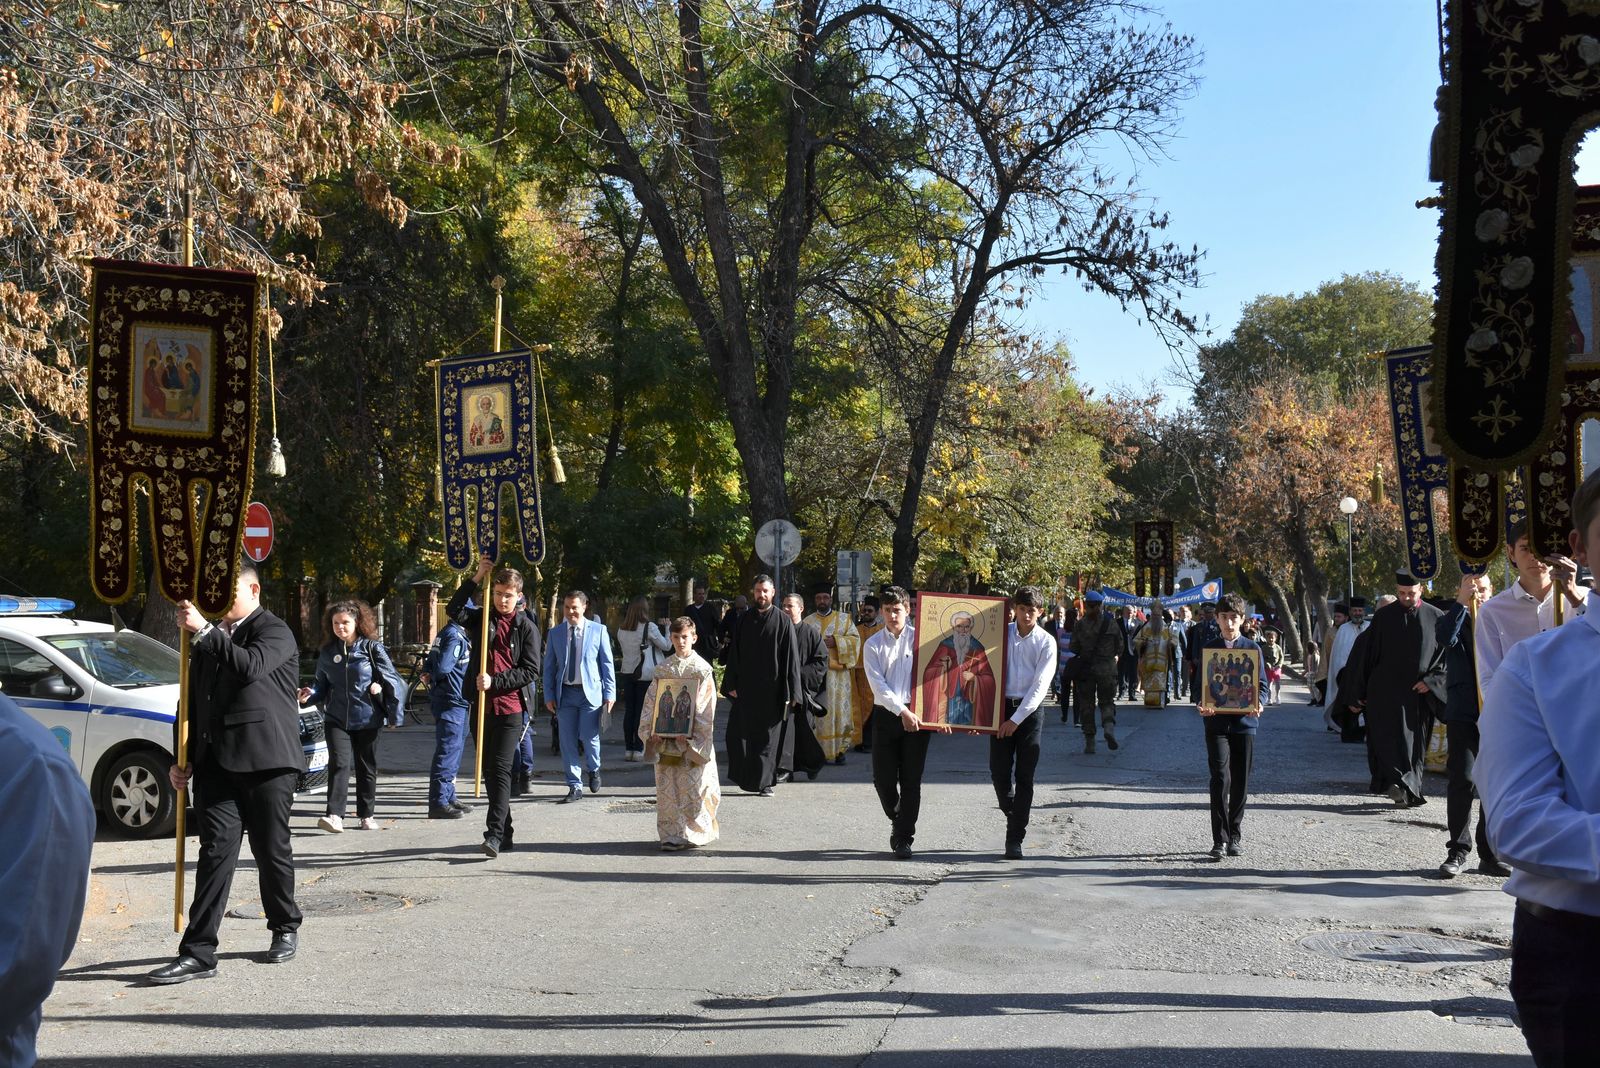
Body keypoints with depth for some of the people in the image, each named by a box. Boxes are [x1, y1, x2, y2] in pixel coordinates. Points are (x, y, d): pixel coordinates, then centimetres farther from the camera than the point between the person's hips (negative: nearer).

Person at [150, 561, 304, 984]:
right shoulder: (210, 639, 18)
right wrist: (183, 758, 15)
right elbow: (192, 700, 23)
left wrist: (203, 631, -24)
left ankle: (285, 929, 26)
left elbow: (249, 667, -25)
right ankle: (198, 953, -7)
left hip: (265, 760, -5)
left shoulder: (274, 632, -3)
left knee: (271, 850, 6)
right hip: (216, 761, 5)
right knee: (216, 852, -3)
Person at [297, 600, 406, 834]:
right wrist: (309, 694, -9)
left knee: (367, 767, 9)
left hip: (367, 718, -1)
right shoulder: (327, 652, 6)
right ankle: (334, 815, -19)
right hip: (336, 718, 1)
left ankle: (367, 815, 20)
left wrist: (394, 714, -7)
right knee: (339, 763, -14)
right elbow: (322, 683, 12)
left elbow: (393, 680, -3)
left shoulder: (372, 648, -4)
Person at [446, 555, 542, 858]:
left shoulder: (526, 628, 1)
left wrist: (494, 681, -15)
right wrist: (476, 579, -11)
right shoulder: (481, 619, 12)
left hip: (511, 708, -5)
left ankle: (495, 833, -17)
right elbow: (454, 610, -6)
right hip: (482, 706, 5)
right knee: (489, 772, 9)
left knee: (500, 769, -13)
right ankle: (505, 835, 18)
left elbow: (530, 671, -5)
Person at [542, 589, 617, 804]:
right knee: (568, 742, 2)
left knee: (589, 737, -7)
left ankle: (593, 769, 24)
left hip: (590, 692, -2)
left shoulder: (598, 630, 2)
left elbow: (607, 663, 2)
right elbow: (549, 666, 10)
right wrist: (549, 695, 2)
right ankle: (575, 787, 10)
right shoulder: (555, 633, 8)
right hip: (565, 692, 2)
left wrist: (610, 693, -3)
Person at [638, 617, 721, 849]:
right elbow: (651, 702, 8)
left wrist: (690, 735, -15)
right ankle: (672, 835, 7)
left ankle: (696, 833, 7)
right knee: (667, 787, 1)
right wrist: (652, 731, -6)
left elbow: (705, 707, -6)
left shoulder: (702, 669, -1)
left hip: (693, 740, -3)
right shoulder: (662, 669, 9)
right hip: (665, 739, 3)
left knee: (693, 786, -4)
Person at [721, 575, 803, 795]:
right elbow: (733, 654, 10)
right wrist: (731, 684, 2)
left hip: (771, 690, -3)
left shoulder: (783, 622, -1)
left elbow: (791, 657, -3)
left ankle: (765, 782, 11)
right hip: (746, 688, 3)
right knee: (739, 735, -1)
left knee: (768, 736, 2)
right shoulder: (744, 621, 8)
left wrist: (790, 692, -8)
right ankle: (747, 777, 12)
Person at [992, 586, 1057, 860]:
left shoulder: (1046, 642, -2)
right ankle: (1014, 818, 27)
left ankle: (1015, 839, 4)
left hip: (1030, 709, -2)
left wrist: (1016, 719, -13)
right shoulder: (1002, 633, 5)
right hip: (1002, 706, 2)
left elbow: (1040, 685, -8)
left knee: (1024, 777, -1)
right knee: (999, 772, -2)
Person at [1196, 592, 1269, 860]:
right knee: (1221, 777, -12)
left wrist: (1258, 703, -15)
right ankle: (1220, 839, -10)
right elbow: (1199, 684, 7)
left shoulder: (1253, 649, 6)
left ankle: (1235, 835, 20)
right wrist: (1201, 703, -15)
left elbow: (1262, 684, 6)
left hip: (1244, 721, 1)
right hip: (1216, 721, -1)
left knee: (1241, 781, 7)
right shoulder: (1208, 648, 6)